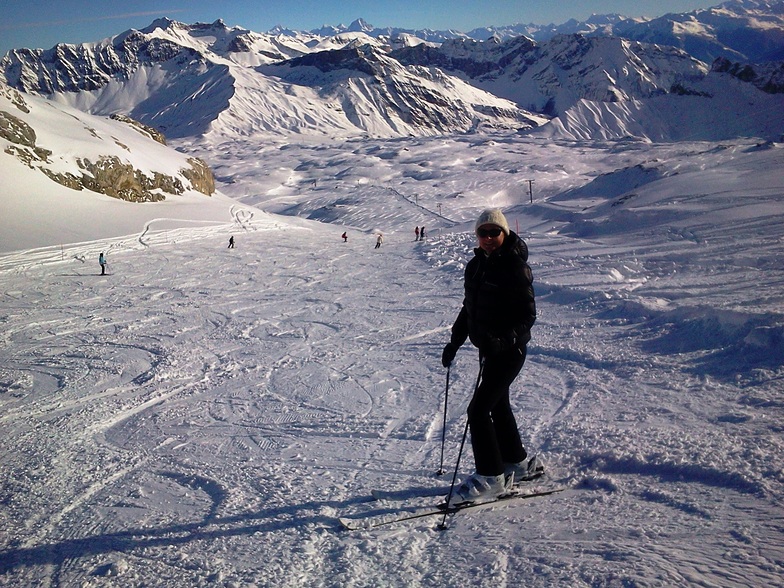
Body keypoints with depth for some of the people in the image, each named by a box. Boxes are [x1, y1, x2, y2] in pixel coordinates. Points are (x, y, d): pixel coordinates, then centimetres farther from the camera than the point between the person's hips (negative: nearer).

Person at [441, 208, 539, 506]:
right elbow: (469, 307, 16)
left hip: (509, 351, -8)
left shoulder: (515, 267, -16)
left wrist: (507, 338, -32)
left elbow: (528, 314, -17)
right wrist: (454, 342, 15)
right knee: (497, 405, 20)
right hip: (489, 348, 9)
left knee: (478, 410, -10)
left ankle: (490, 477, 3)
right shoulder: (476, 265, 7)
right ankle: (517, 462, 38)